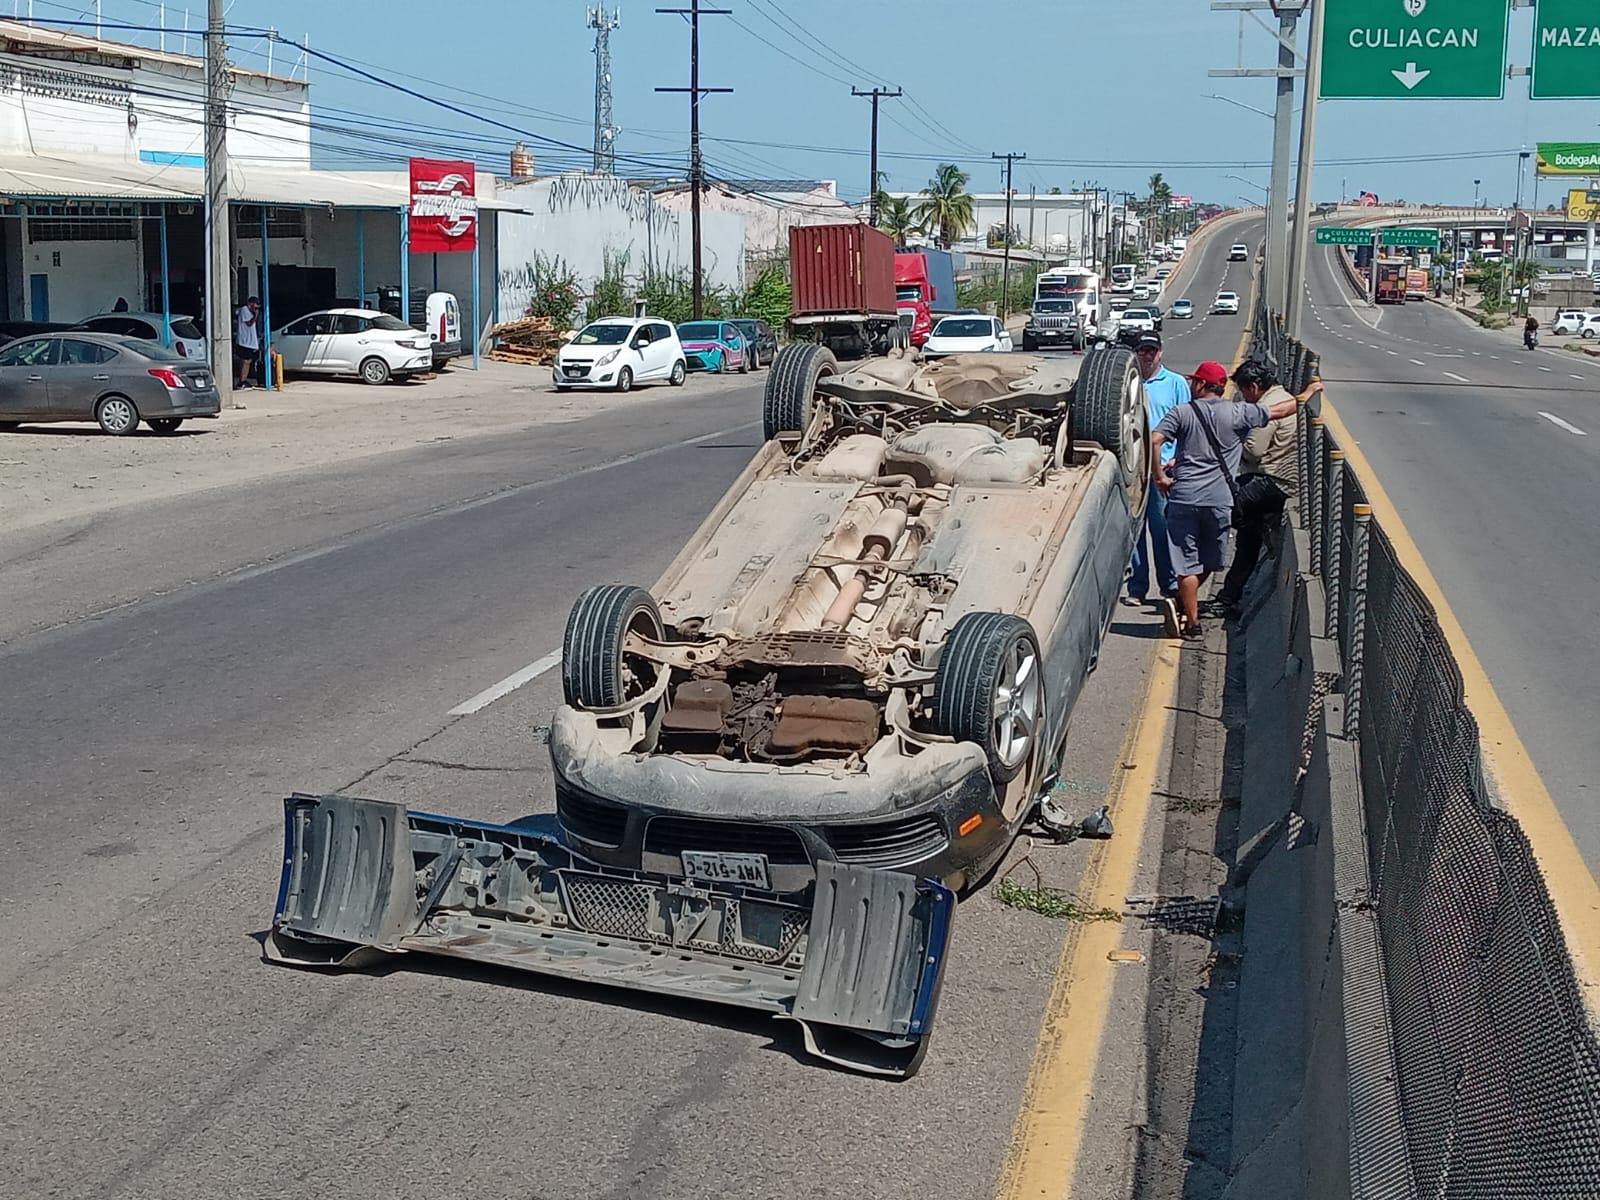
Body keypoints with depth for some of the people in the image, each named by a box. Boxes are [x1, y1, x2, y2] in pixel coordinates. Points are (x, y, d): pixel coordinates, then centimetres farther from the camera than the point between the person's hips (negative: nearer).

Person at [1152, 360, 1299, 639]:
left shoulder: (1182, 412, 0)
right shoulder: (1238, 412, 3)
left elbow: (1153, 441, -12)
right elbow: (1279, 410, 11)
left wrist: (1160, 476, -2)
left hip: (1184, 496, -1)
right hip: (1219, 499, 1)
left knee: (1187, 563, 4)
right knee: (1209, 560, 20)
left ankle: (1191, 621, 6)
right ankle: (1185, 604, 23)